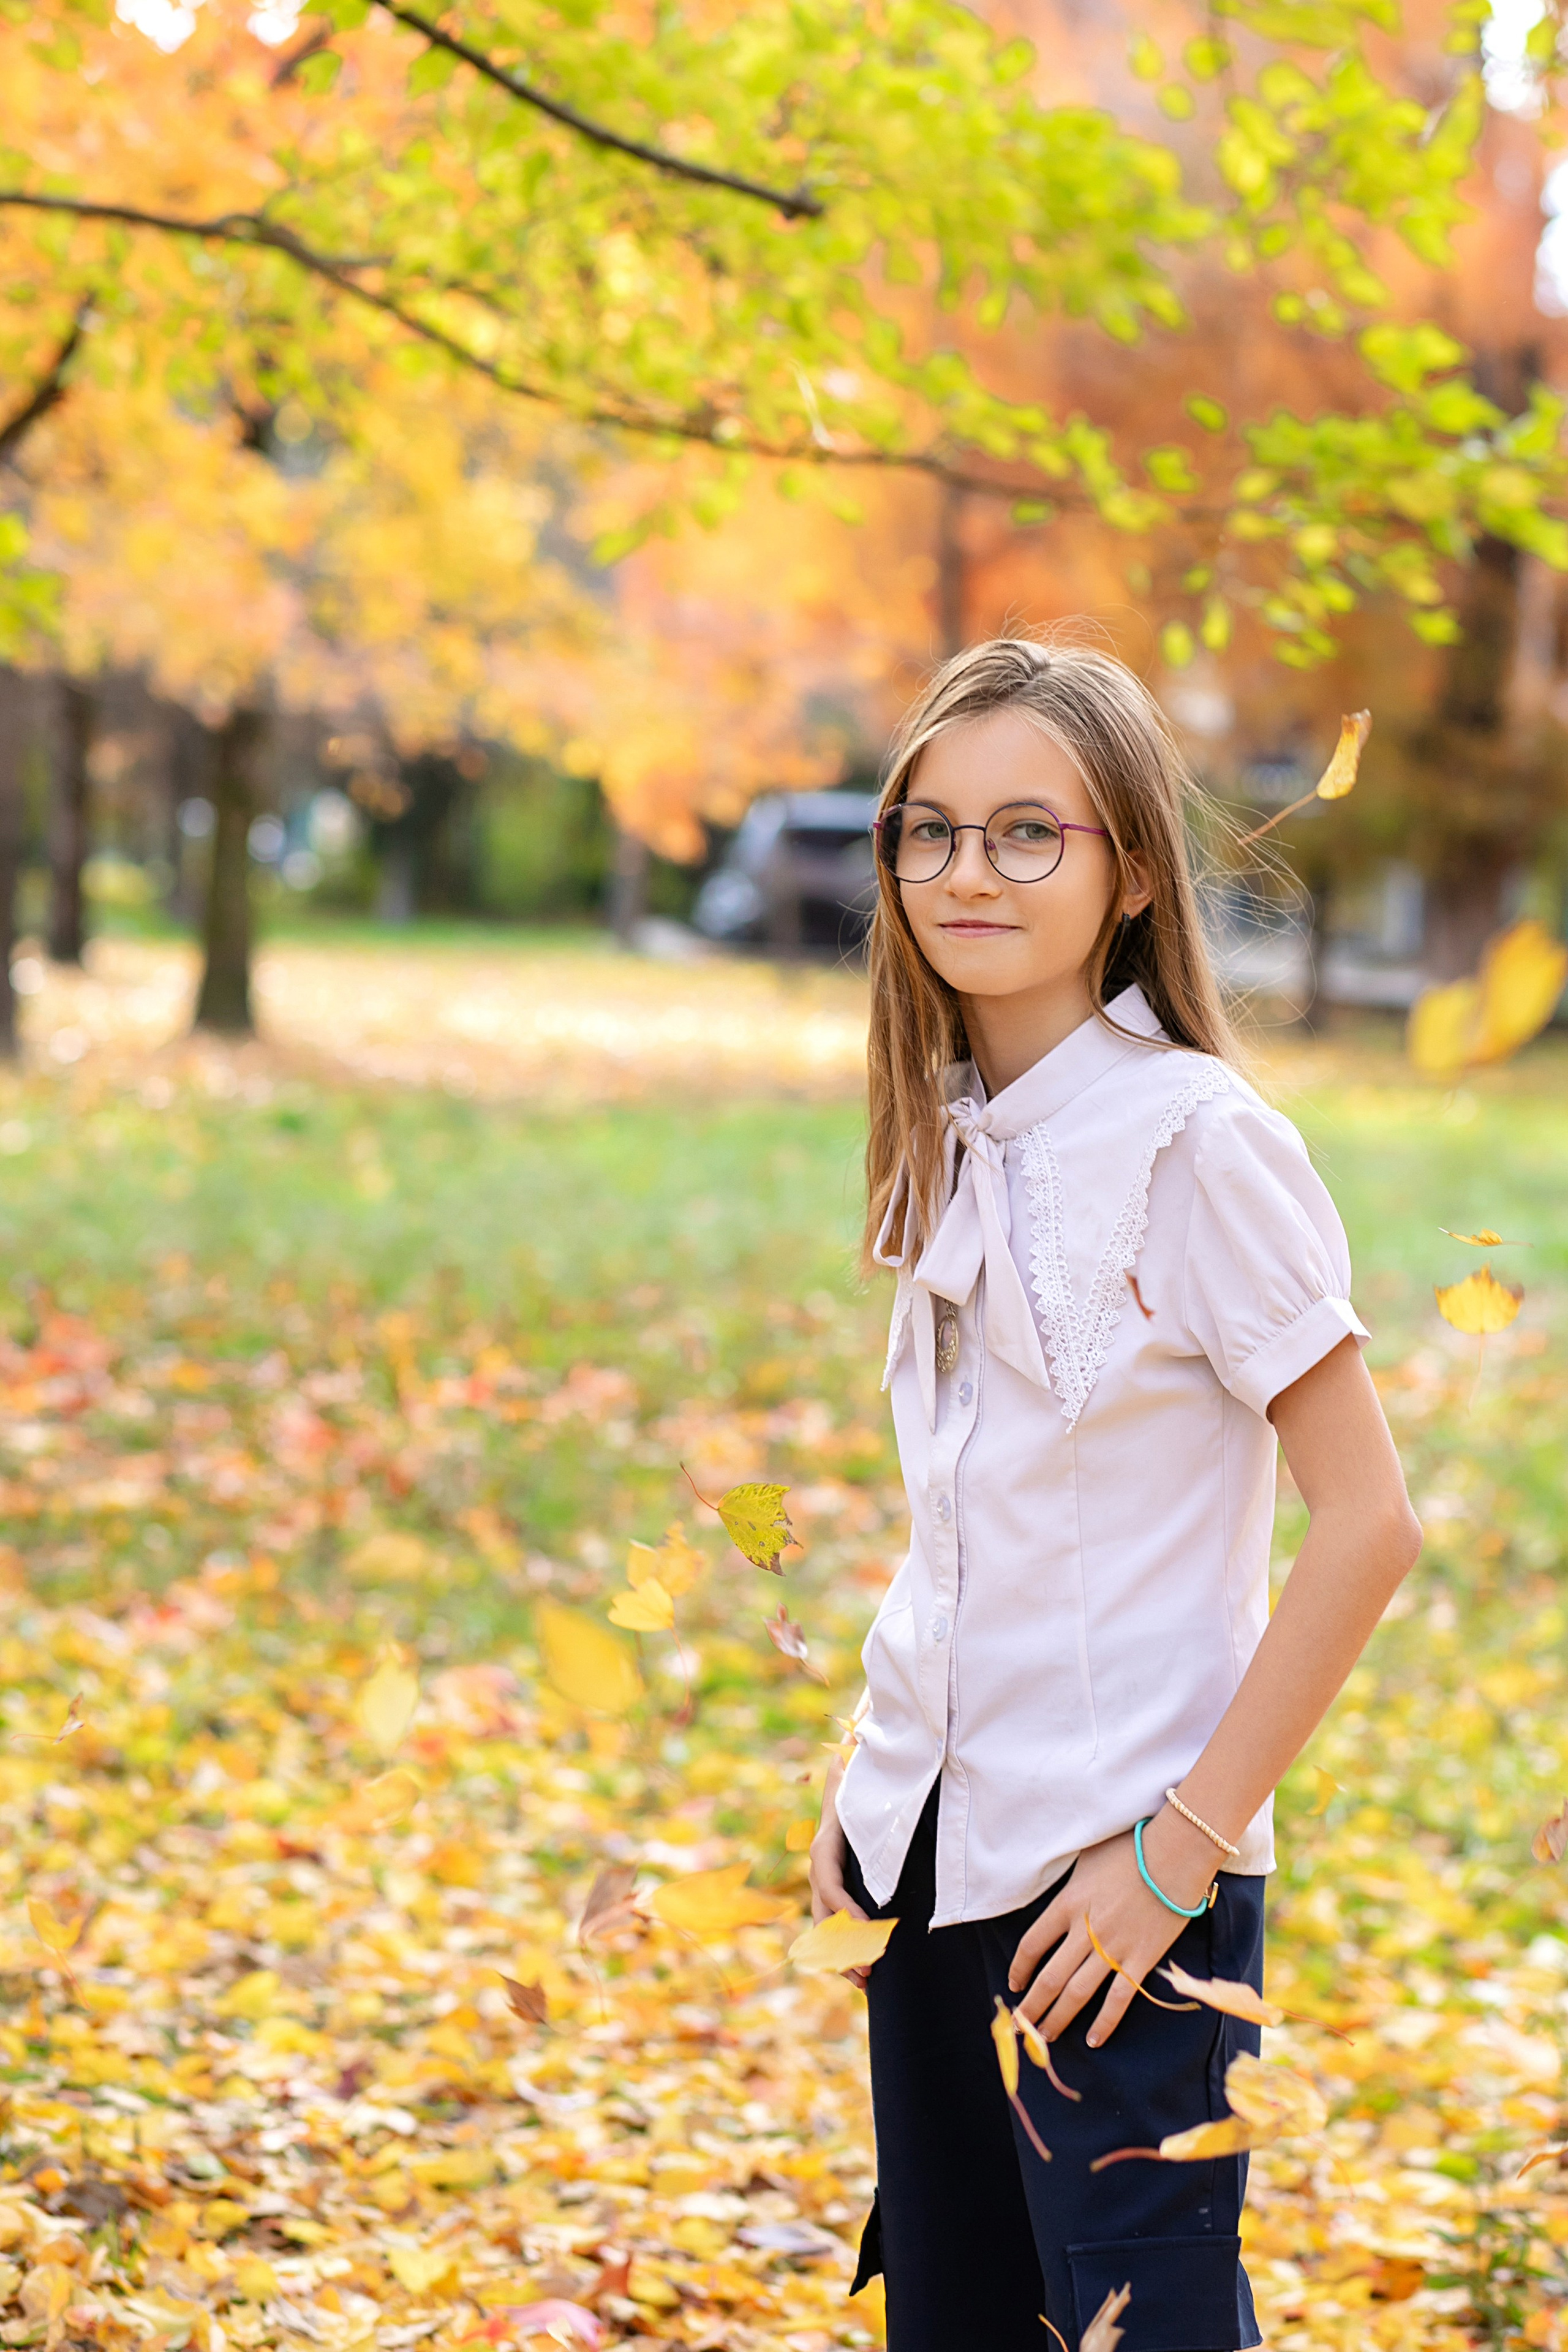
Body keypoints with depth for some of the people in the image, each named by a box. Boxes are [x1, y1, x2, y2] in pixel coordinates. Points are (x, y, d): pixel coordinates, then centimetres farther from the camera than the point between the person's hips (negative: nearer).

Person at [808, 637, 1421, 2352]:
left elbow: (1366, 1521, -15)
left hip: (1119, 1875, -7)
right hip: (933, 1848, 7)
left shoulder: (1198, 1139, -13)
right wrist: (868, 1778, 10)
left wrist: (1184, 1844, -16)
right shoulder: (953, 1139, 7)